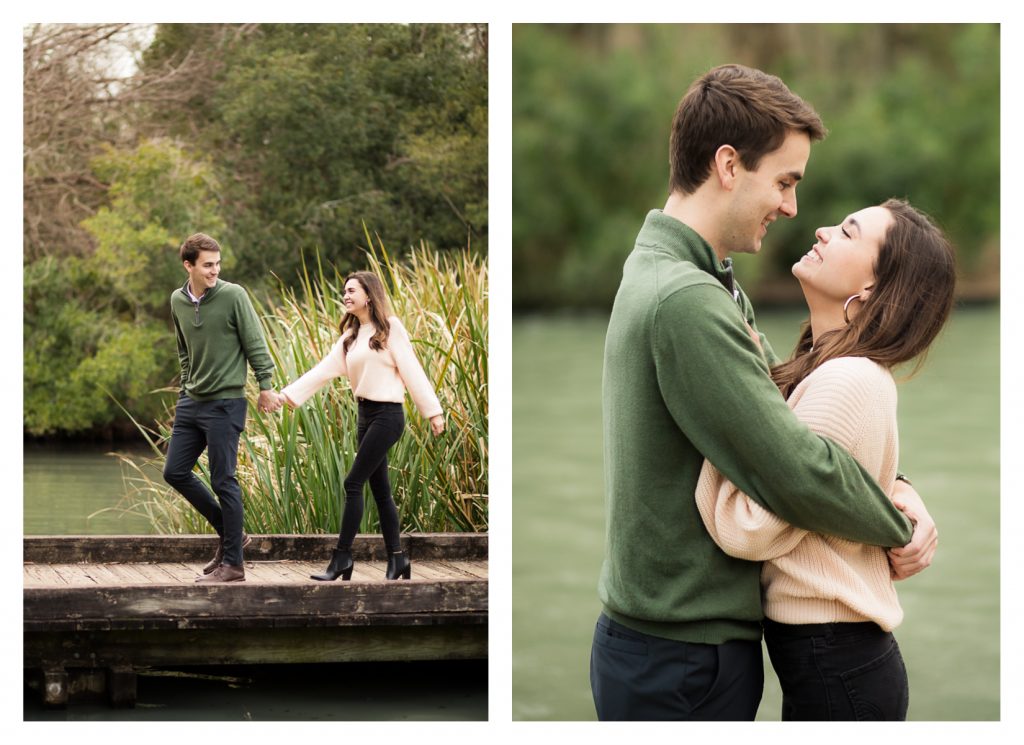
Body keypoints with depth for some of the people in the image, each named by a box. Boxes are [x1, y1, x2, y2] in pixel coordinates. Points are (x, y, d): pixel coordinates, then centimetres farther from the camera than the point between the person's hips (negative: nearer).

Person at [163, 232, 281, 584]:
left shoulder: (233, 295, -11)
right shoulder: (178, 300, 6)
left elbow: (256, 345, -8)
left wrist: (266, 387, -8)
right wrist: (187, 384, 17)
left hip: (225, 404, -7)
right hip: (191, 401, 7)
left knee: (223, 482, -4)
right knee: (175, 472, 9)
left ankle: (233, 563, 5)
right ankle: (229, 533, 22)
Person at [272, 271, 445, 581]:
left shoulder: (390, 328, -6)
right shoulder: (351, 336, 14)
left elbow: (411, 370, -10)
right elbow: (323, 370, 7)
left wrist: (432, 411, -13)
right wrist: (288, 393, -4)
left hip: (387, 415, -7)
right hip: (365, 415, 7)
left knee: (353, 483, -9)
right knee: (380, 488, 8)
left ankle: (342, 557, -4)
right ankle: (397, 558, 14)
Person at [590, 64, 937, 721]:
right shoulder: (688, 301, -24)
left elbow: (783, 404, 13)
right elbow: (799, 476, -24)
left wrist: (896, 489, -2)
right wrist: (900, 528, -6)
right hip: (683, 661, -10)